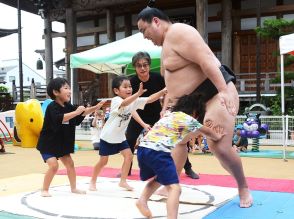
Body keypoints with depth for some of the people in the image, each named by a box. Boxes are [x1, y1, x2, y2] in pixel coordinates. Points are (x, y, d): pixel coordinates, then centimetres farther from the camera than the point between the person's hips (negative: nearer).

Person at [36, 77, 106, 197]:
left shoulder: (68, 106, 1)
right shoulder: (52, 107, -23)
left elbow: (82, 113, 9)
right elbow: (60, 118, -41)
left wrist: (95, 107, -4)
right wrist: (76, 112, -42)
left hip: (62, 143, 8)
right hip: (48, 143, -8)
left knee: (70, 164, 11)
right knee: (53, 165, -17)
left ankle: (73, 188, 26)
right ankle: (44, 190, 0)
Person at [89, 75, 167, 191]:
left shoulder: (134, 101, -8)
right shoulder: (115, 100, -25)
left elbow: (150, 99, -17)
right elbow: (125, 103, -48)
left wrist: (162, 91, -32)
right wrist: (138, 93, -61)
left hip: (120, 136, 6)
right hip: (108, 136, -5)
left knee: (128, 156, -5)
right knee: (103, 161, 4)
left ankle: (123, 181, 8)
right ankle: (92, 181, 24)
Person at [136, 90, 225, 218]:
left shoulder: (168, 115, 31)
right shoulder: (189, 119, 12)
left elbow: (180, 142, 39)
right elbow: (208, 132, 29)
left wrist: (195, 132, 40)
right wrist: (217, 137, 49)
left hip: (143, 148, 8)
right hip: (157, 152, -7)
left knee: (158, 178, 32)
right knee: (174, 188, -8)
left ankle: (142, 200, 19)